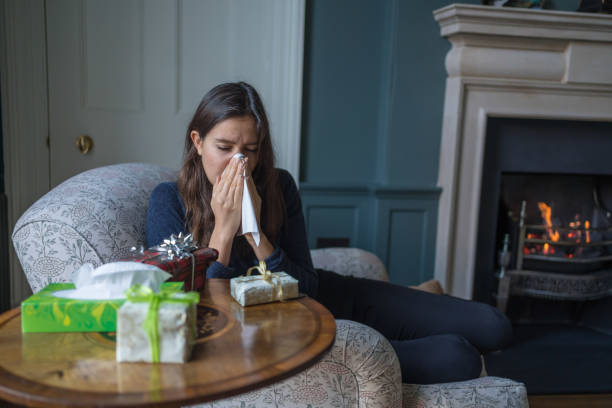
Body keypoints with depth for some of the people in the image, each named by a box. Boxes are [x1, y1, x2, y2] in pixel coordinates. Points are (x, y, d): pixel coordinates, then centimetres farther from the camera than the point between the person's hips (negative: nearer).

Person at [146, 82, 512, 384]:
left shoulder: (279, 186, -11)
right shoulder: (169, 201, -16)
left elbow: (305, 288, -12)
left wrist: (255, 231, -26)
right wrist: (223, 228, -29)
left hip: (335, 300, 4)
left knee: (493, 327, 2)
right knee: (457, 359, -18)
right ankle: (382, 355, 12)